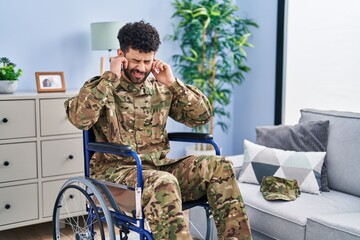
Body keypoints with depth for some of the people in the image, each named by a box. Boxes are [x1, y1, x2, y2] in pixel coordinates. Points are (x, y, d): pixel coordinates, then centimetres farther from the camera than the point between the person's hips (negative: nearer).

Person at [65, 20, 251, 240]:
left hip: (159, 167, 5)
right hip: (115, 170, -4)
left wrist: (172, 83, 0)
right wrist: (110, 78, -15)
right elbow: (79, 119, -20)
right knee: (163, 183, -38)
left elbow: (203, 115, 9)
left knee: (219, 166, -17)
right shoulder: (100, 87, 1)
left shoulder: (161, 90, 13)